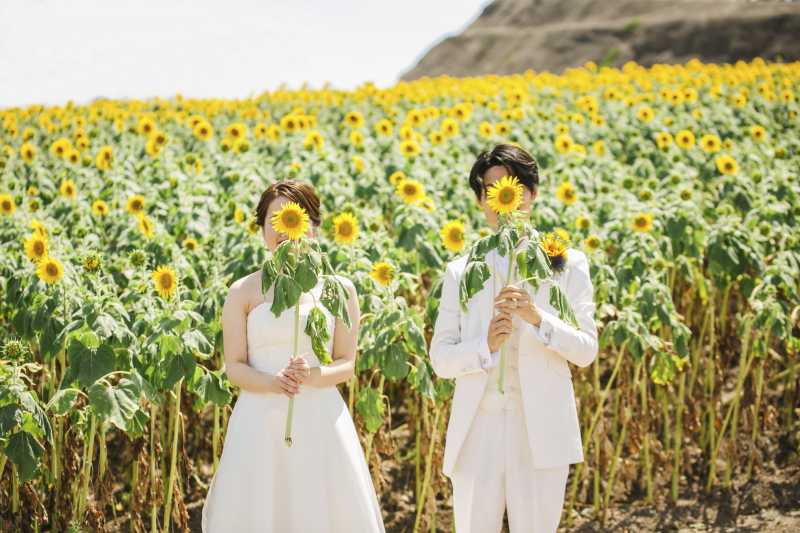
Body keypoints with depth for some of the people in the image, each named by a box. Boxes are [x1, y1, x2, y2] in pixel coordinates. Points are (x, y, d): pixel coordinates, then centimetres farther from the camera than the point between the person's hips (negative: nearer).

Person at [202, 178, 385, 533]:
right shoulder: (243, 292, 3)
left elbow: (346, 365, 5)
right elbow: (234, 366, 2)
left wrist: (314, 376, -17)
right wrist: (272, 382, -17)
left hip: (320, 421, 1)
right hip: (260, 421, 0)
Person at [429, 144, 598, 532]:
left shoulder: (567, 263, 6)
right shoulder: (461, 271, 10)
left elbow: (586, 351, -2)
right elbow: (440, 358, 5)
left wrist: (538, 317, -18)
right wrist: (485, 346, -15)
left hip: (541, 430, -1)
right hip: (477, 431, 1)